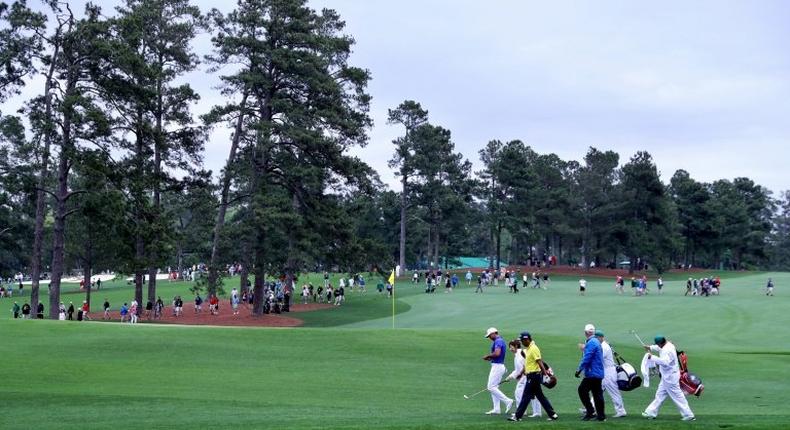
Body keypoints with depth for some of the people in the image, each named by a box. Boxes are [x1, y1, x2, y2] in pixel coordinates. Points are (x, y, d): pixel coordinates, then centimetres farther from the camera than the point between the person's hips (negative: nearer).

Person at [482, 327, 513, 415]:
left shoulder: (498, 341, -14)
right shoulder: (500, 341, 18)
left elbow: (497, 353, -29)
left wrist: (488, 356, -14)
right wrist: (490, 358, 9)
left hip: (497, 366, -11)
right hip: (496, 366, 11)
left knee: (491, 387, -11)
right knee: (494, 387, 12)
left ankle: (507, 401, -10)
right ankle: (496, 409, 12)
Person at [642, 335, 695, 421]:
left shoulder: (667, 350, -27)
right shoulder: (668, 345, 3)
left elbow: (664, 362, -41)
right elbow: (659, 348, 23)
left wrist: (652, 357, -36)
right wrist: (650, 347, 8)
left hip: (670, 377, -11)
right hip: (667, 377, 11)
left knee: (677, 396, -3)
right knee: (660, 394, 16)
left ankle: (688, 415, 3)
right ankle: (651, 412, 24)